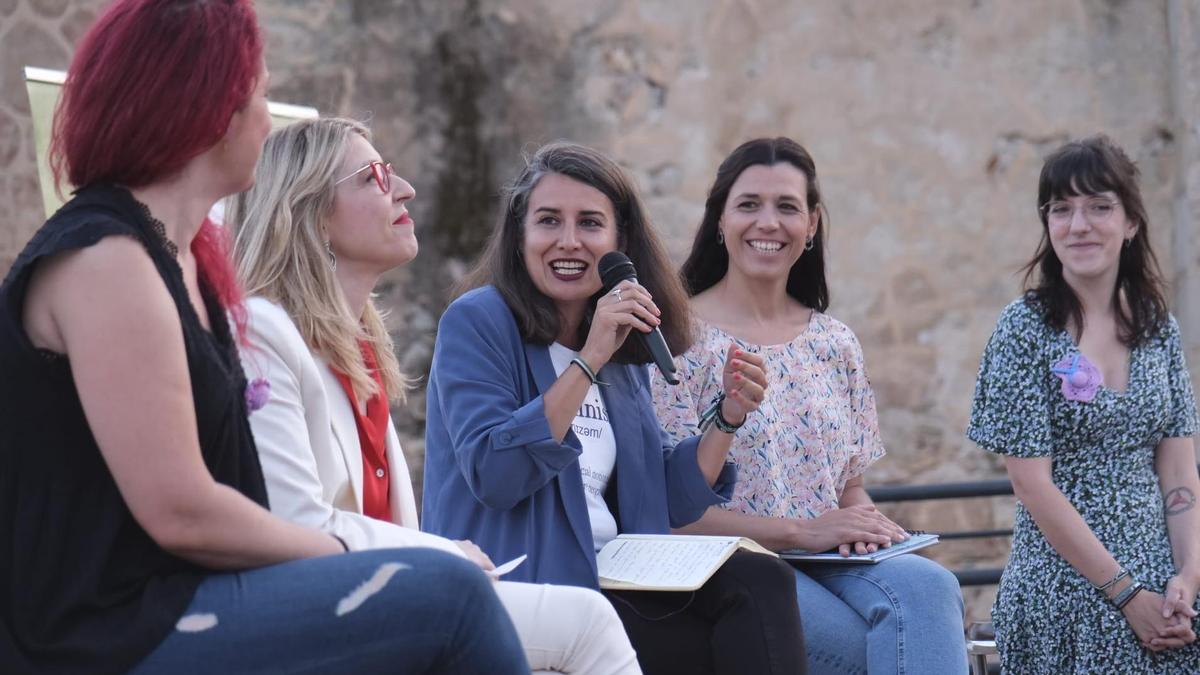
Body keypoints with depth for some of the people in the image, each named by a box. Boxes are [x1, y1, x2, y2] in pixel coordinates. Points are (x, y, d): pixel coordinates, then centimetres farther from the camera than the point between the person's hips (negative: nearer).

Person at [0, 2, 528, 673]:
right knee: (449, 595, -17)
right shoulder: (104, 260, -16)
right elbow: (180, 513, -19)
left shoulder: (180, 257, 15)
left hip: (163, 601, 10)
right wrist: (336, 554, -6)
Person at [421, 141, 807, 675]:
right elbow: (493, 476, -19)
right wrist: (589, 360, -21)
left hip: (616, 583, 7)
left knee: (761, 579, -20)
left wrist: (727, 418, 0)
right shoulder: (477, 321, -5)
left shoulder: (624, 357, 15)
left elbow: (664, 503, 15)